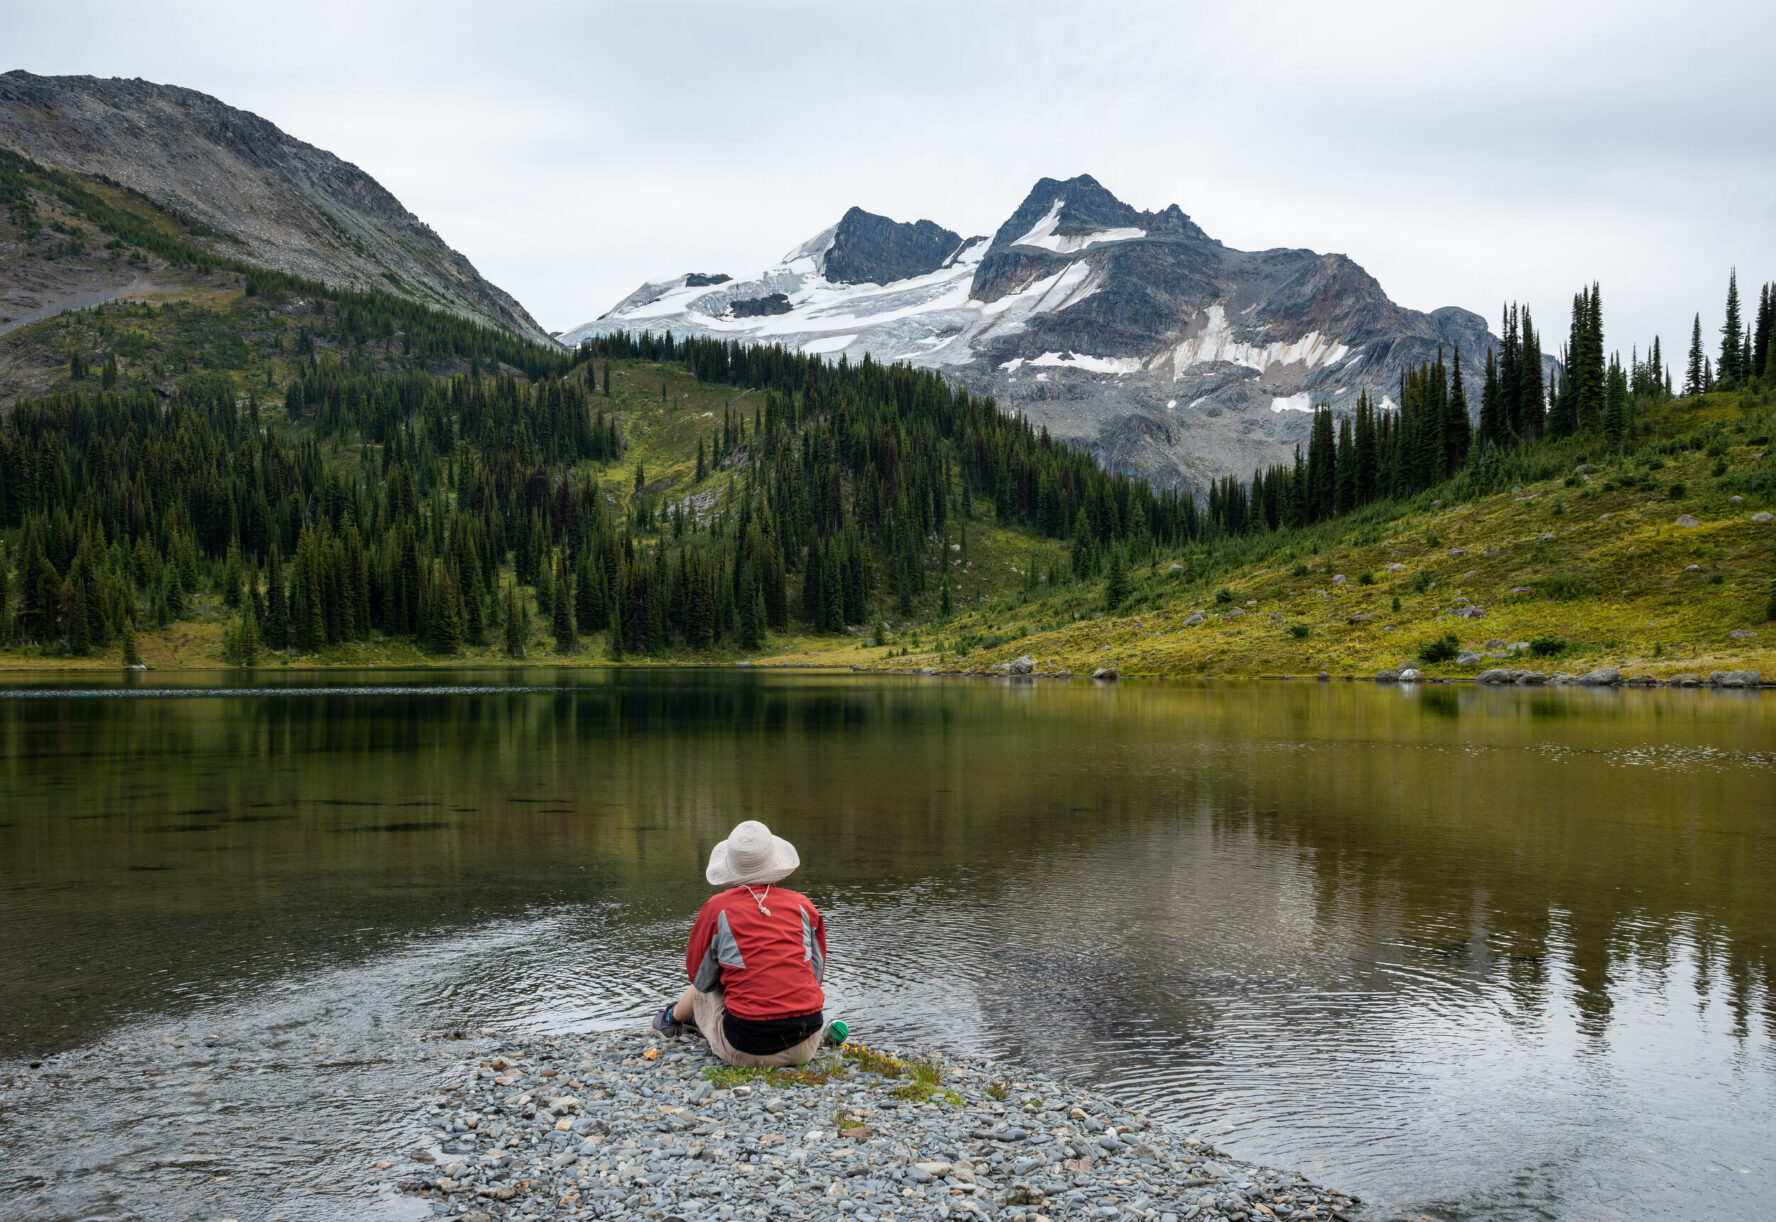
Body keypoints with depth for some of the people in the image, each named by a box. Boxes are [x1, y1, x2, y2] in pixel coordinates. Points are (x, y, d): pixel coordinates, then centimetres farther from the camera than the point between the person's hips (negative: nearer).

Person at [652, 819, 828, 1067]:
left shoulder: (718, 908, -4)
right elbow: (817, 973, 12)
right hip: (808, 1043, 2)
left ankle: (674, 1017, 60)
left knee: (701, 989, 29)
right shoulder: (803, 906, 3)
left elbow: (698, 976, 7)